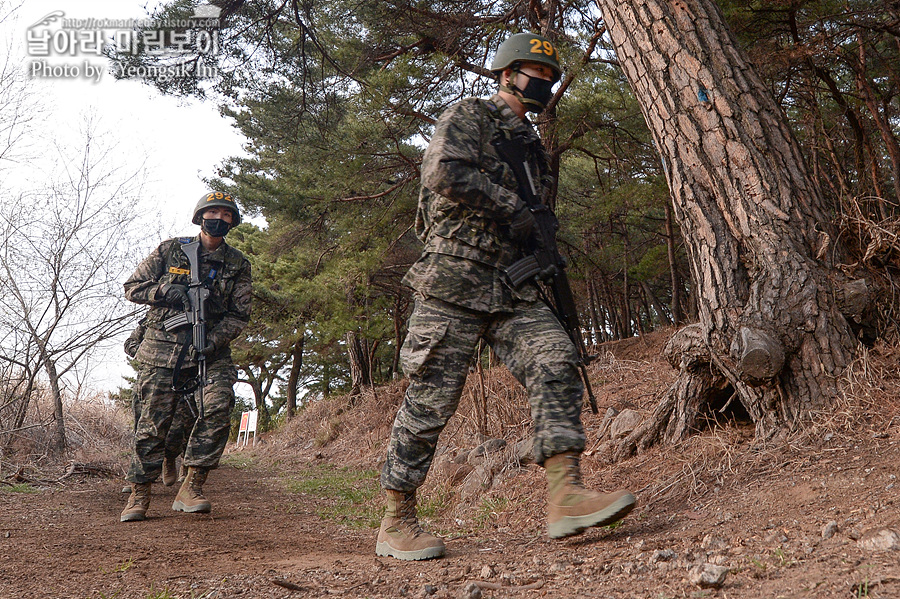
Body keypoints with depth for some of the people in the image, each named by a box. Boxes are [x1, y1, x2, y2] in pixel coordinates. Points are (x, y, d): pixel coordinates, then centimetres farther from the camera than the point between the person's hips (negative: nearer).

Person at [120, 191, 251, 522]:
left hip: (210, 348, 1)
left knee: (219, 405, -21)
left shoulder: (238, 264, 7)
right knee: (153, 419, -3)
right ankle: (139, 494, 12)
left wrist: (215, 340, -12)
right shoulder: (169, 250, 5)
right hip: (163, 345, -1)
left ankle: (191, 487, -13)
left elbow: (239, 314, 5)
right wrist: (166, 290, -12)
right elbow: (132, 287, 7)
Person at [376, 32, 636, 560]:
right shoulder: (468, 117, 0)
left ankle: (567, 495, -19)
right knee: (430, 401, -3)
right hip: (454, 283, -7)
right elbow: (446, 174, -20)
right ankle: (397, 522, 8)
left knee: (556, 363, -14)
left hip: (515, 291, 7)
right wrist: (513, 207, -13)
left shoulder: (532, 144, 24)